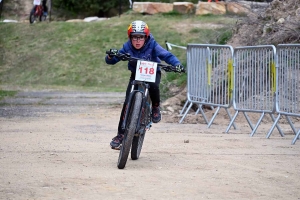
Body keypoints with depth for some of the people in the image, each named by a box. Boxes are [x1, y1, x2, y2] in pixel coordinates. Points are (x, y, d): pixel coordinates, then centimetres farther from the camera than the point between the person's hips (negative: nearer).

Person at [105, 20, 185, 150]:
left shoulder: (152, 46, -23)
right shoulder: (127, 47, -18)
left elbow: (166, 55, -29)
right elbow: (110, 61, -17)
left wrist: (177, 64, -48)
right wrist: (111, 56, -41)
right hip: (136, 75, 2)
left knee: (153, 86, -38)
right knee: (128, 102, -13)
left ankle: (156, 107, -5)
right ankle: (121, 134, -6)